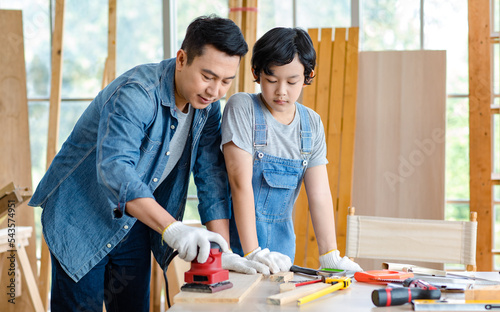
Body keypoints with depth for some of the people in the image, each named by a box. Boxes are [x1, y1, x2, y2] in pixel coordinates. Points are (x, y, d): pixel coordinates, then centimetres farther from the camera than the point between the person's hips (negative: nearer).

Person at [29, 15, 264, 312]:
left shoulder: (207, 104, -4)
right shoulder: (135, 94, -28)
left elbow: (211, 176, -4)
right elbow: (114, 169, -40)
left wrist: (223, 252, -13)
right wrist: (172, 228, -50)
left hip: (135, 223, 7)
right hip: (80, 218, -7)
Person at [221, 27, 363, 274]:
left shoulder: (312, 124, 4)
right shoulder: (242, 108, -10)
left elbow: (319, 194, 0)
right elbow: (241, 182, -17)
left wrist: (330, 256, -10)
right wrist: (253, 252, -24)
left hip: (280, 241, 4)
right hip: (239, 236, -4)